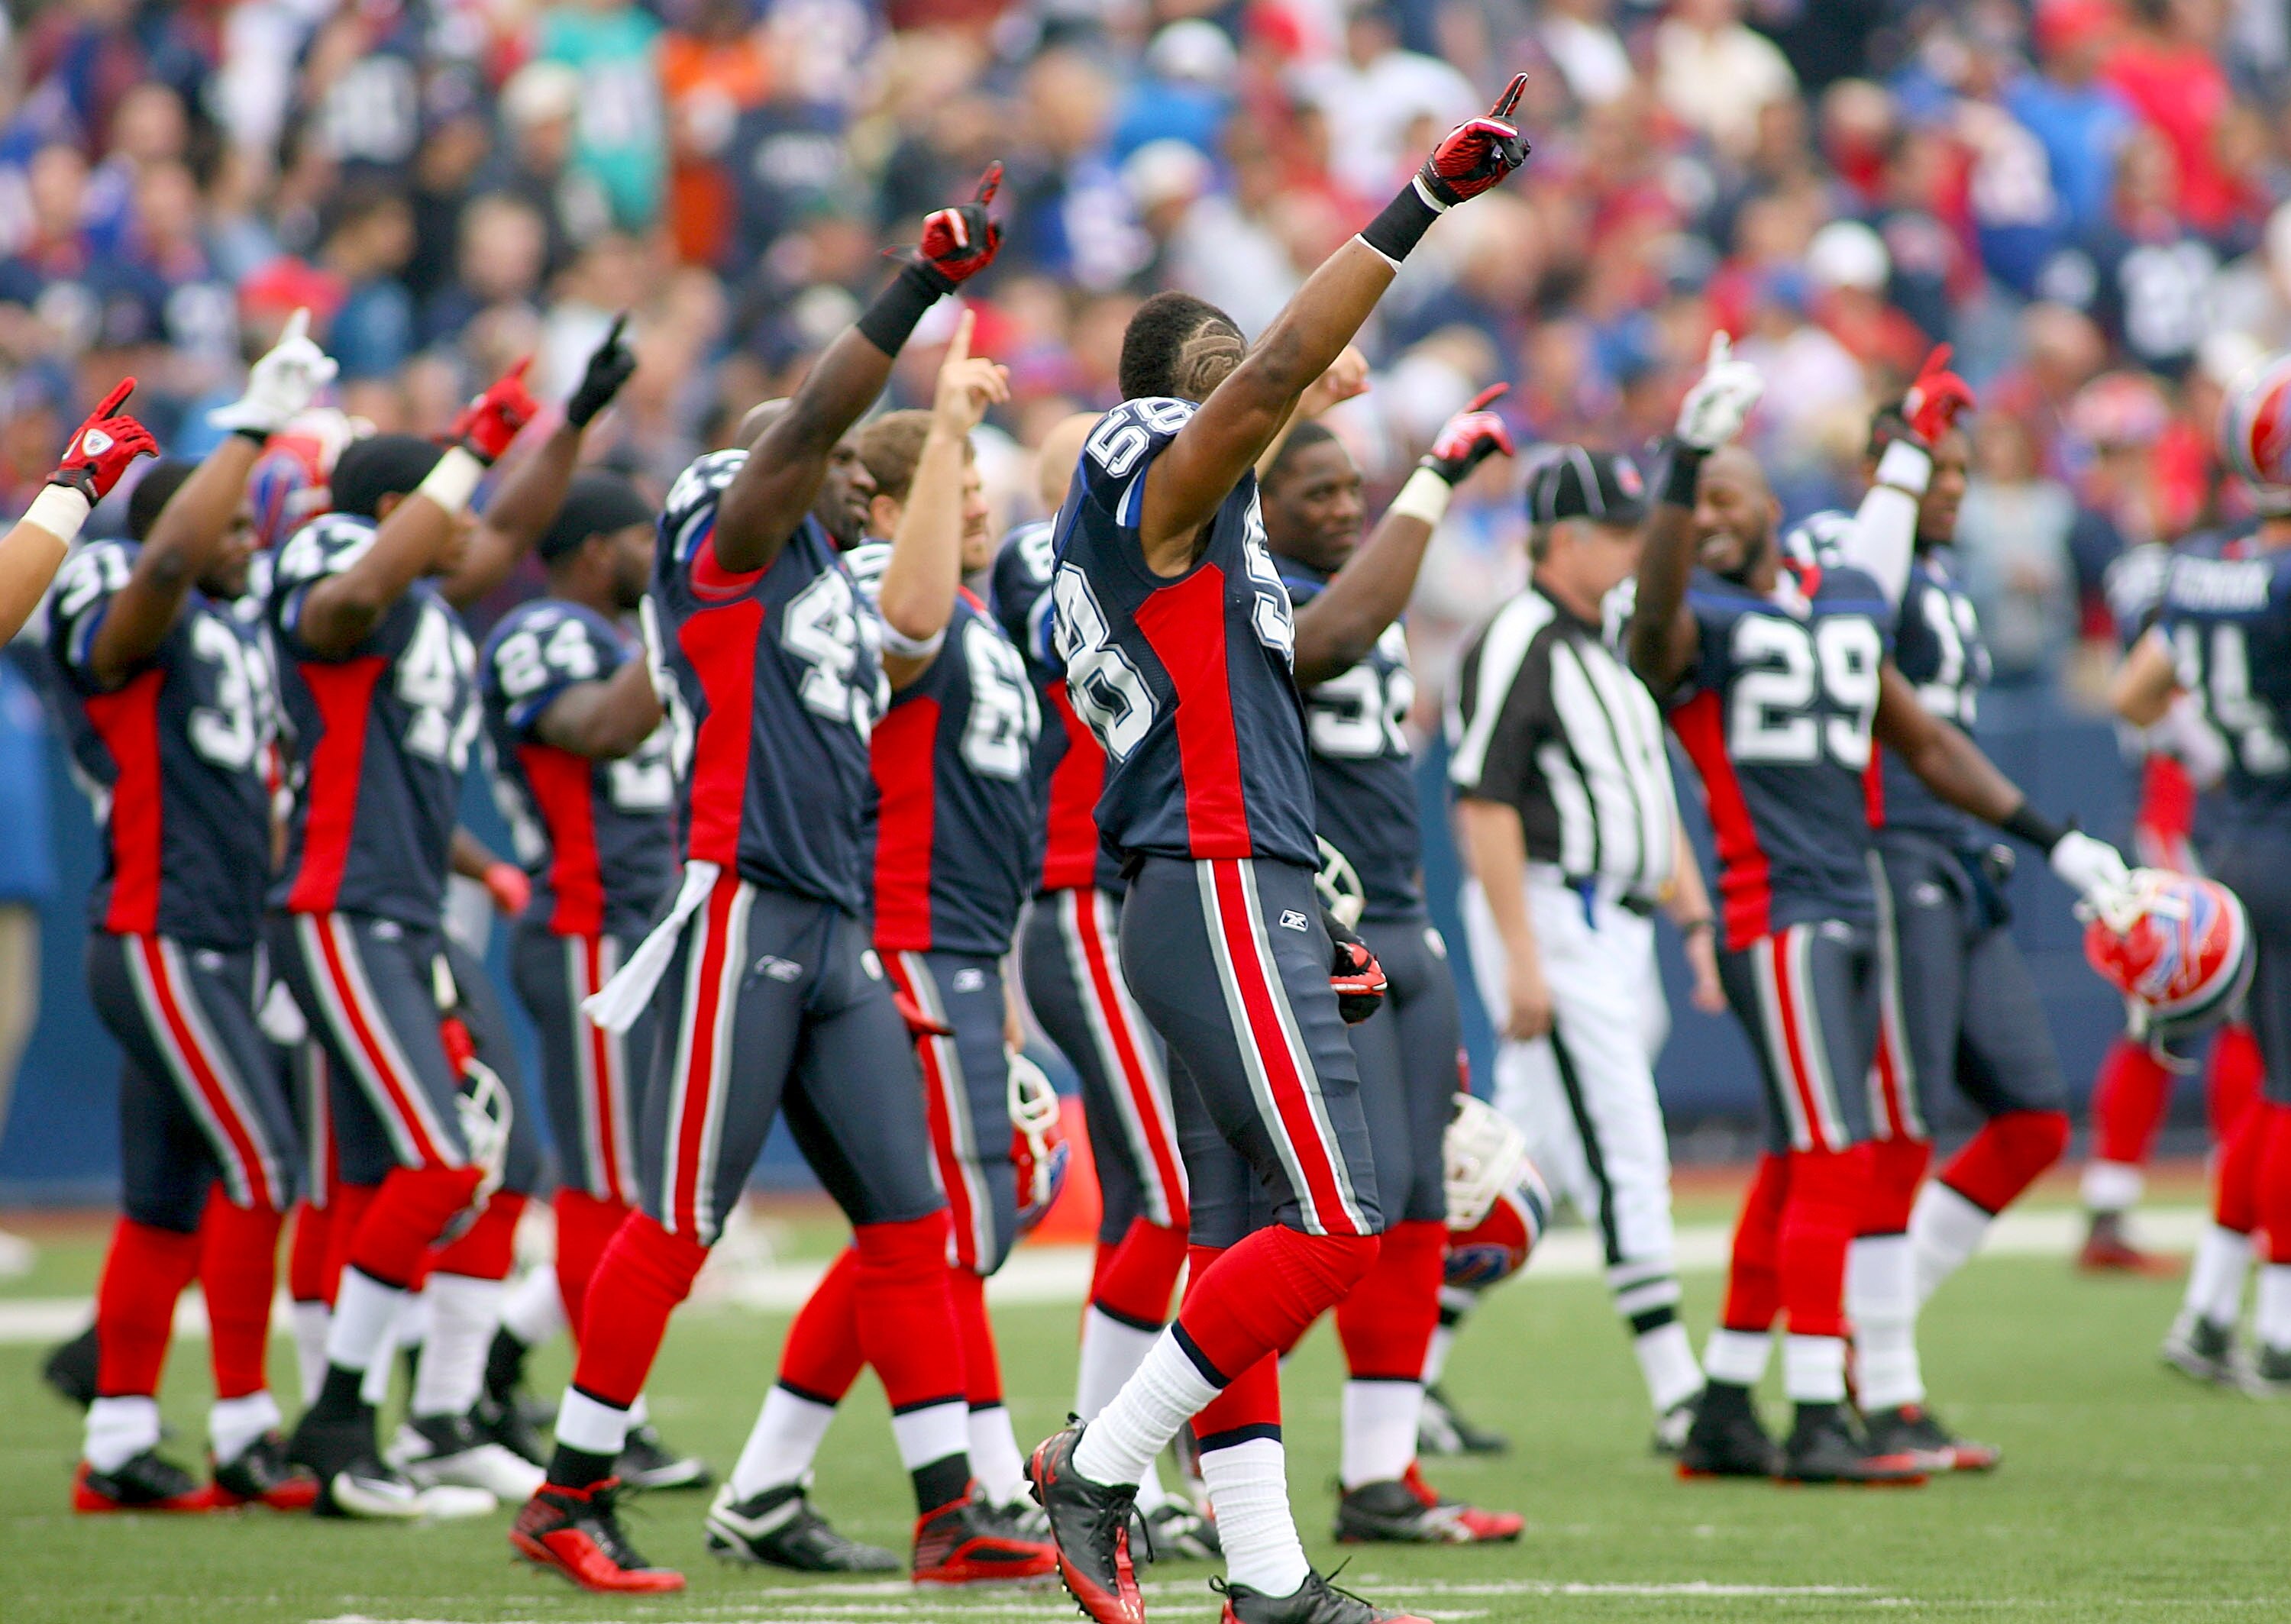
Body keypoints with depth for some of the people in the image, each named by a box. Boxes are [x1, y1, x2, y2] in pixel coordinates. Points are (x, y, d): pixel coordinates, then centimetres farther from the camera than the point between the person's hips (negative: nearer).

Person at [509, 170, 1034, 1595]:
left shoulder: (846, 604, 22)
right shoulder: (734, 547, -2)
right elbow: (808, 422, -19)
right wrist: (927, 282, -23)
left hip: (835, 943, 9)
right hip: (741, 919, -9)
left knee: (908, 1222, 3)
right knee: (677, 1224, -6)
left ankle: (949, 1510, 3)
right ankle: (570, 1501, 2)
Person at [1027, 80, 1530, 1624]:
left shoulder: (1180, 533, 22)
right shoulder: (1161, 486, -7)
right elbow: (1280, 371, -23)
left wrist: (1317, 933, 22)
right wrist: (1418, 209, -24)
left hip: (1232, 902, 11)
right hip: (1226, 899, -11)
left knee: (1245, 1238, 8)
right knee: (1331, 1225, -12)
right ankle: (1098, 1465, -8)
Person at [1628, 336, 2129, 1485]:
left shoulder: (1849, 603, 16)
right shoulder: (1697, 620, -5)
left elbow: (1923, 742, 25)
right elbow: (1657, 603, -31)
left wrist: (2051, 838, 23)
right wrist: (1686, 455, -43)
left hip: (1853, 915, 7)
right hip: (1775, 916, -7)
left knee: (1795, 1170, 10)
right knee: (1832, 1162, -12)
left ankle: (1723, 1418, 16)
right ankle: (1818, 1423, -9)